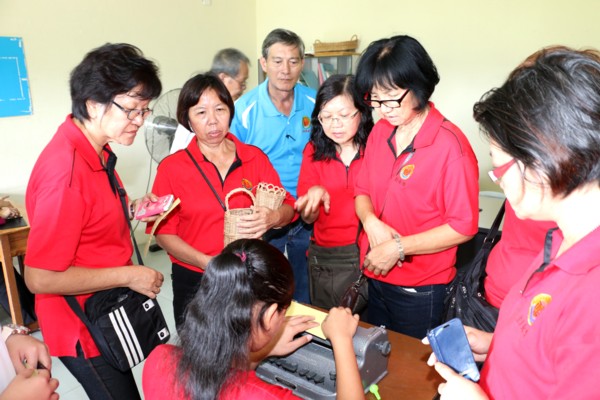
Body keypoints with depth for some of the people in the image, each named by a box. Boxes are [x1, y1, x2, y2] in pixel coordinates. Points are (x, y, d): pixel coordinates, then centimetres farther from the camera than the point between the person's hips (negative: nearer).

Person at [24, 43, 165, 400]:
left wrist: (130, 210, -3)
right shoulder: (66, 171, -29)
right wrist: (129, 276, -21)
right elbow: (40, 277, -27)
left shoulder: (97, 150, -2)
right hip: (84, 330, -8)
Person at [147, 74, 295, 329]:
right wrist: (208, 262, -19)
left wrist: (273, 218, -21)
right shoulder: (172, 168, -2)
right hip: (194, 282, -1)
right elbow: (163, 233, -5)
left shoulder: (255, 158, 2)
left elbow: (288, 208, 3)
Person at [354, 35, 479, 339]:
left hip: (420, 290, -5)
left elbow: (463, 227, -17)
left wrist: (398, 247, -20)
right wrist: (371, 222, -12)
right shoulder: (380, 132, 1)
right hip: (374, 276, 6)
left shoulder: (451, 145, -19)